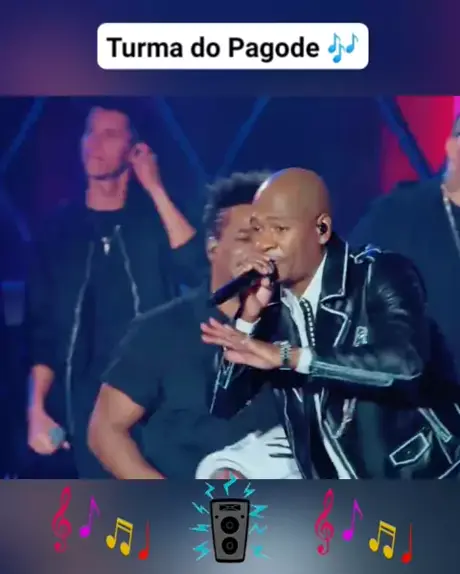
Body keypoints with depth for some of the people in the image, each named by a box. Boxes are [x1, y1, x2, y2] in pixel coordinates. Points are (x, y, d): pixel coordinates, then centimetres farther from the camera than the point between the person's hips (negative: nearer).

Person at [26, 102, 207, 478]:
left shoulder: (156, 220, 2)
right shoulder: (61, 230, 6)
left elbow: (200, 272, -18)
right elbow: (43, 329, 6)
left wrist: (156, 191, -15)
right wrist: (37, 408, 0)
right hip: (85, 405, 2)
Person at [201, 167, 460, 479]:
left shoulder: (382, 275, -12)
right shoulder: (271, 303, -1)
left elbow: (406, 363, -30)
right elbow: (224, 409, -2)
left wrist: (289, 356, -29)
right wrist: (249, 317, -13)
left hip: (418, 474, -4)